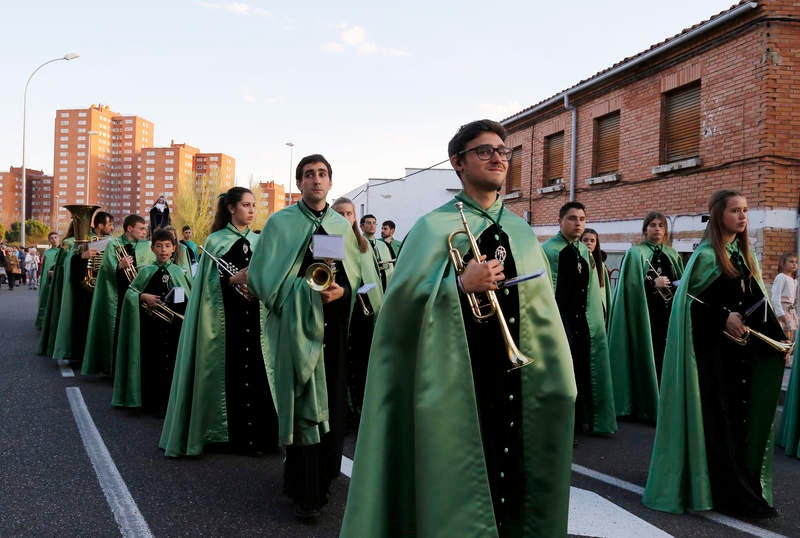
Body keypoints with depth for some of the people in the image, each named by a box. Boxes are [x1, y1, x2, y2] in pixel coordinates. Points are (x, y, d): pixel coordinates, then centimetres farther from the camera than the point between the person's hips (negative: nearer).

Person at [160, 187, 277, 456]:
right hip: (226, 318, -3)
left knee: (257, 371, 0)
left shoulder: (259, 240, 14)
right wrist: (237, 278, -17)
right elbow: (210, 283, -3)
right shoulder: (217, 241, 3)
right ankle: (228, 434, 10)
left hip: (256, 318, 3)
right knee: (229, 371, -1)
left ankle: (256, 434, 9)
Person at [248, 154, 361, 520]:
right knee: (303, 404, -2)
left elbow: (357, 275, 11)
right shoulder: (281, 222, 1)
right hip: (296, 324, -4)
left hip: (335, 325, 4)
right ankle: (305, 490, 8)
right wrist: (309, 289, -18)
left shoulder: (342, 225, 13)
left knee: (332, 403, 7)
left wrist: (341, 290, -10)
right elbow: (266, 277, -7)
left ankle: (324, 473, 24)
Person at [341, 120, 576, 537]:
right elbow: (402, 300, -8)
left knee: (512, 478, 10)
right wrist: (460, 284, -21)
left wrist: (557, 377, 8)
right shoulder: (435, 226, -2)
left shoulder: (521, 232, 12)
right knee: (458, 485, 0)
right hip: (456, 380, -4)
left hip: (516, 378, 5)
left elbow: (543, 309, 13)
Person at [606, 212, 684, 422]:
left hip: (668, 313, 5)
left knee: (665, 356, 2)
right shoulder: (636, 253, 0)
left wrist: (676, 287, -1)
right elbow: (630, 283, -8)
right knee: (648, 357, -4)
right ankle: (647, 406, 5)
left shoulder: (672, 254, 15)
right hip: (645, 312, -4)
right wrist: (653, 283, -16)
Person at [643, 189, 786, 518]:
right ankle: (729, 494, 5)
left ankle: (743, 488, 22)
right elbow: (688, 301, -14)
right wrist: (723, 317, -19)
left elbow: (755, 300, 15)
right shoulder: (707, 255, -10)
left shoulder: (742, 254, 13)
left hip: (740, 347, 8)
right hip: (713, 347, -8)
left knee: (742, 416, 10)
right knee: (719, 417, -2)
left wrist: (774, 335, 4)